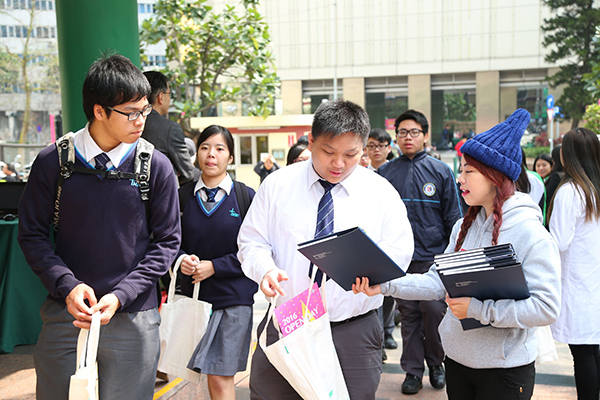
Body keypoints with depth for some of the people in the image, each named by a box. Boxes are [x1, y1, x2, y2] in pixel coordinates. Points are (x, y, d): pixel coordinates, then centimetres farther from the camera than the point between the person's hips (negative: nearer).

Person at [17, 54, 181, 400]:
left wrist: (121, 295, -10)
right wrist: (67, 285, -12)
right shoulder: (53, 161, -4)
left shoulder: (157, 167, -5)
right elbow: (32, 233, 3)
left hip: (133, 317, 0)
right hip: (65, 313, 1)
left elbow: (167, 240, 0)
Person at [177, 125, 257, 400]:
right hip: (195, 294, 3)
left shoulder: (247, 197, -2)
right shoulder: (183, 196, 5)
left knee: (220, 377, -2)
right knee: (211, 375, 12)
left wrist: (214, 266, -13)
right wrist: (182, 259, -11)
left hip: (234, 297, -3)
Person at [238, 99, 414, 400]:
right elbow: (251, 242, 5)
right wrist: (265, 268, -17)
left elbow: (399, 253, 0)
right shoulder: (277, 185, 3)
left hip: (355, 333, 0)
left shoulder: (381, 192, 2)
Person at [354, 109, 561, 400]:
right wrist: (384, 285, -11)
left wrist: (478, 309, -24)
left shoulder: (530, 233, -16)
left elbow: (546, 308, -21)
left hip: (505, 370, -6)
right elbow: (438, 282, 2)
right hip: (457, 359, 6)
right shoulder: (463, 227, 5)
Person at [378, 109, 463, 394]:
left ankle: (435, 363, 22)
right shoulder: (385, 173, 6)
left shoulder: (440, 171, 2)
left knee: (435, 311, -1)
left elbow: (453, 217, 4)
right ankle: (413, 371, 21)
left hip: (434, 256, -1)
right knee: (408, 314, 8)